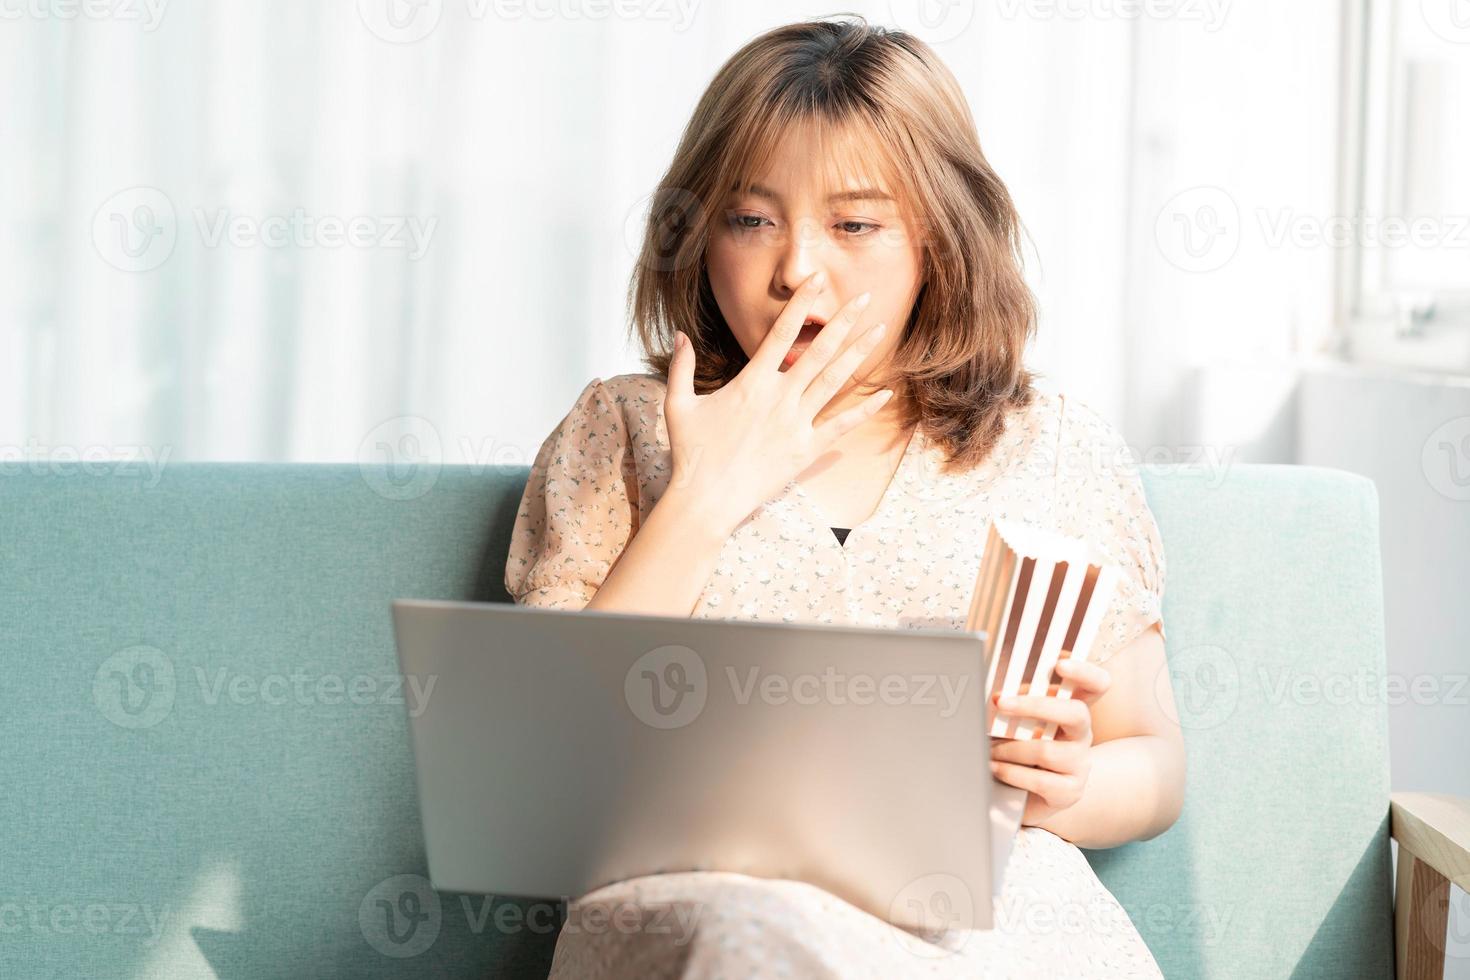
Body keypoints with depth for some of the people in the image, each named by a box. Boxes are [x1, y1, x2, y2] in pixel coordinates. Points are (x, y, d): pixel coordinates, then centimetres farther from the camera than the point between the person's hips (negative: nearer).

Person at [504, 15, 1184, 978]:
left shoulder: (1059, 450, 17)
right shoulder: (621, 431, 14)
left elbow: (1156, 767, 21)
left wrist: (1070, 790, -4)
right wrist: (704, 498, -2)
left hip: (988, 901, 1)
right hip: (701, 892, 0)